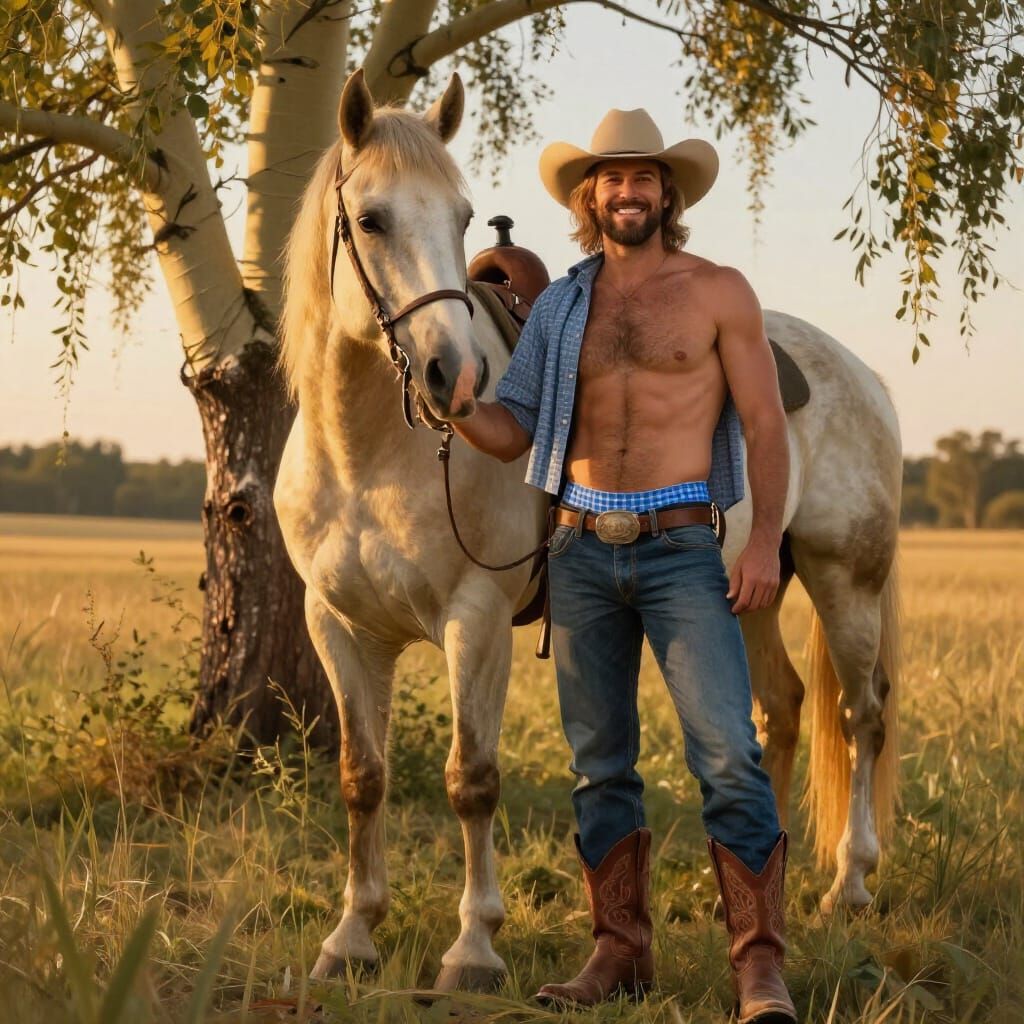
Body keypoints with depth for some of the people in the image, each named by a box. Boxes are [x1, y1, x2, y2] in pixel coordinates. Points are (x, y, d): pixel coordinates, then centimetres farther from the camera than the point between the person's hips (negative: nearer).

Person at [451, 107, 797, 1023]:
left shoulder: (719, 292, 2)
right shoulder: (559, 307, 11)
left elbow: (765, 424, -1)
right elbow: (511, 432, 9)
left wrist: (766, 541, -13)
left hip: (682, 548, -4)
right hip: (582, 550, 4)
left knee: (728, 756, -13)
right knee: (600, 765, 8)